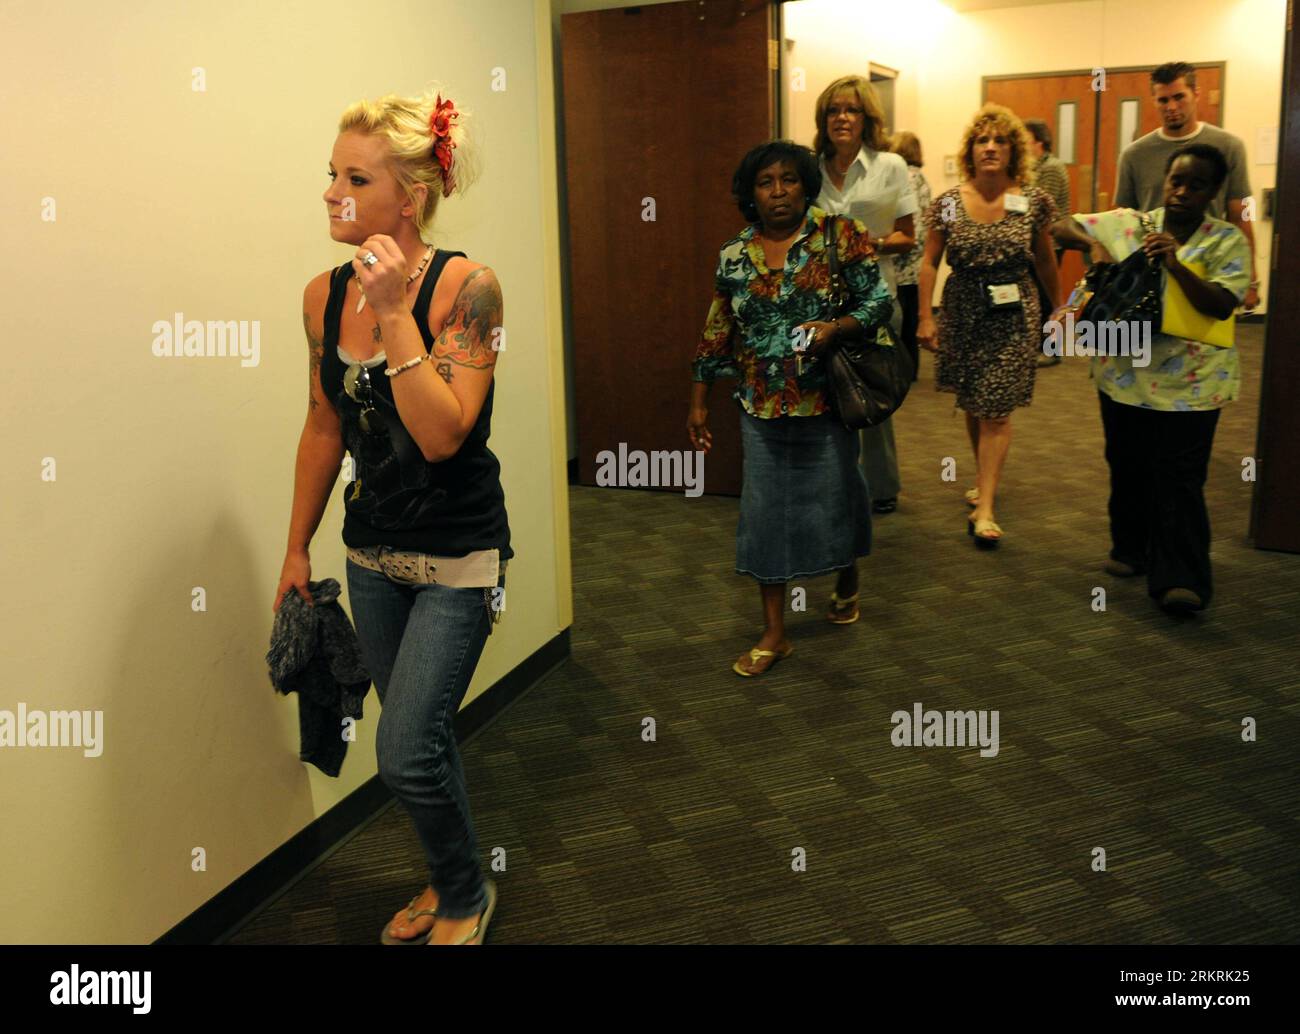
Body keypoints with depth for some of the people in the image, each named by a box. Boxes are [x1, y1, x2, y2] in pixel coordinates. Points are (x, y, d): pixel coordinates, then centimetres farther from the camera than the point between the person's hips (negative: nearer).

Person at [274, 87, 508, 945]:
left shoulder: (465, 286, -18)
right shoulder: (324, 295, -1)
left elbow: (442, 435, -27)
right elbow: (324, 428, 10)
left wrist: (395, 311, -28)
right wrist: (297, 549, 15)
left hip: (459, 555, -5)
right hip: (373, 551, 6)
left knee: (407, 752, -5)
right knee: (420, 738, 18)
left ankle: (467, 897, 25)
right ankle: (449, 884, 42)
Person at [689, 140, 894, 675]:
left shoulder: (839, 236, -5)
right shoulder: (734, 254, 3)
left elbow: (879, 299, -6)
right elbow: (717, 333, 8)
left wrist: (834, 328, -24)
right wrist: (698, 401, 8)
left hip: (826, 400, -2)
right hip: (762, 408, 2)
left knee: (835, 495, 12)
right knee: (766, 510, 3)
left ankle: (847, 582, 44)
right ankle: (774, 633, 13)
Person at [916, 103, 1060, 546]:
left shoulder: (1033, 201, -3)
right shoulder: (947, 203, -2)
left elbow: (1045, 261, 9)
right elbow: (929, 263, 2)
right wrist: (925, 317, -3)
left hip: (1014, 315, -2)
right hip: (962, 313, 2)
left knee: (996, 409, -7)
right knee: (972, 405, 14)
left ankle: (985, 509, -8)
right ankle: (985, 479, 36)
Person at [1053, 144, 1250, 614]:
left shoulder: (1227, 241, -2)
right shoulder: (1127, 223, 4)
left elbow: (1222, 306, -13)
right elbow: (1061, 227, 8)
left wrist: (1176, 264, -24)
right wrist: (1094, 243, -12)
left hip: (1190, 380, -3)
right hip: (1125, 372, 3)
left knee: (1179, 479, -6)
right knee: (1128, 469, 15)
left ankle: (1180, 578, -4)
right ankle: (1130, 549, 33)